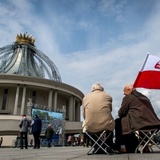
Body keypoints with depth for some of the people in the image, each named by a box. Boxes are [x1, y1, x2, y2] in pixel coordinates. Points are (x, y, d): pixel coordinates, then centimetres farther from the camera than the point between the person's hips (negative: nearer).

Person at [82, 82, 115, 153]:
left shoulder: (85, 97, 4)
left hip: (90, 127, 0)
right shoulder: (108, 96, 4)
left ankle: (97, 149, 34)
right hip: (106, 126, 0)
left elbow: (84, 115, 7)